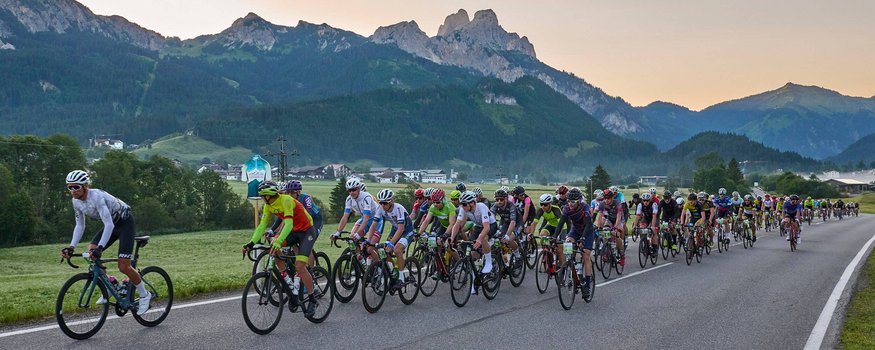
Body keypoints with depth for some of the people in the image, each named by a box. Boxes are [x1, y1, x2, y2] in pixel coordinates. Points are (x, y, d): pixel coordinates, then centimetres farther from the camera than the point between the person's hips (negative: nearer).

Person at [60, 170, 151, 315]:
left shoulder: (96, 196, -31)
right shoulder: (77, 202, -6)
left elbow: (109, 224, -37)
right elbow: (80, 226, 2)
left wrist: (100, 247, -46)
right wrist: (71, 247, -12)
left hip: (125, 223, -8)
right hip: (111, 224, 8)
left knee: (123, 267, -14)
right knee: (91, 251, -11)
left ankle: (144, 295, 7)